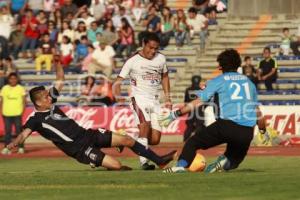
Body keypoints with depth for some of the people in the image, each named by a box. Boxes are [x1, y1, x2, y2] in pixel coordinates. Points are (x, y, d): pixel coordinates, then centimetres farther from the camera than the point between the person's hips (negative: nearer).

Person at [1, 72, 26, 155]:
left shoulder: (20, 88, 4)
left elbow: (24, 101, 4)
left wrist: (22, 111, -7)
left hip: (17, 114, -2)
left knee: (19, 130, -3)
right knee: (7, 131, 2)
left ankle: (21, 147, 3)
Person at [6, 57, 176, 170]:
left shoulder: (51, 103, 8)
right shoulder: (36, 120, -12)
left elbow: (61, 81, 16)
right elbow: (24, 134, -28)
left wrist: (58, 63, 2)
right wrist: (14, 143, -49)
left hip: (87, 134, 8)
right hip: (78, 148, -8)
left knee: (128, 140, 4)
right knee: (116, 165, -21)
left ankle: (159, 160, 17)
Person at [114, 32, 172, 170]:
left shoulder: (161, 59, 8)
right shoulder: (132, 61, -6)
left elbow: (164, 77, 24)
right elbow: (118, 81, -7)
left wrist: (167, 98, 17)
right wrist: (118, 96, -26)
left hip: (155, 100, 5)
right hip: (139, 98, -5)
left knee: (155, 140, -3)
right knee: (145, 125, -31)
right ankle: (144, 161, -31)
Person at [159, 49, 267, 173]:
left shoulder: (219, 81, 9)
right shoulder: (248, 82, 22)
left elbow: (198, 102, 3)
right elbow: (257, 111, 27)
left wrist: (175, 114, 8)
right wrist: (263, 130, 41)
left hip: (227, 124, -4)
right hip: (248, 132, 4)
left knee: (193, 142, 4)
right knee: (234, 160, 23)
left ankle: (181, 165, -21)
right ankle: (226, 163, -11)